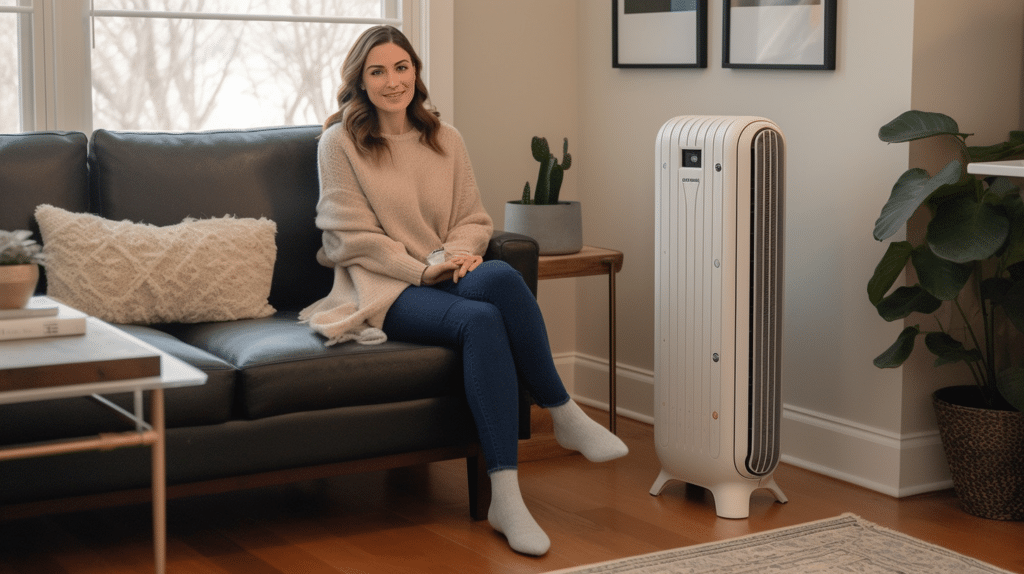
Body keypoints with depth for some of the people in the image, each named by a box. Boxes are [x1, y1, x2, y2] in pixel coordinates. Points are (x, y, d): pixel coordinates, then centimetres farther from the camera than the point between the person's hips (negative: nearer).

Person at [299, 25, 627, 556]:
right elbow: (354, 236, -4)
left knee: (498, 275, -34)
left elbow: (474, 219, 15)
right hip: (382, 291, -4)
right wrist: (422, 270, -14)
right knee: (481, 320, -36)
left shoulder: (445, 141, 15)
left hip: (446, 279, 4)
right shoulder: (340, 143, 2)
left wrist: (458, 254, -8)